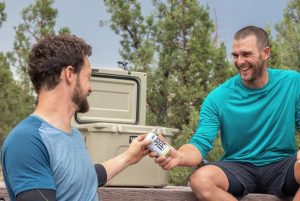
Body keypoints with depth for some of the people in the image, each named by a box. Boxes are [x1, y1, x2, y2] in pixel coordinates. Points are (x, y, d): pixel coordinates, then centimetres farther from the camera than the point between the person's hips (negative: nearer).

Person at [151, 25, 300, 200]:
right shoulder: (218, 98, -5)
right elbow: (201, 143, -11)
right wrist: (179, 156, -36)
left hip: (282, 166, 0)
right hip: (239, 167, 1)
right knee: (200, 180, -31)